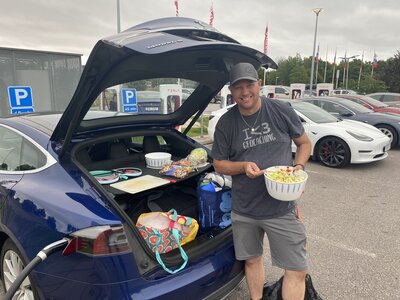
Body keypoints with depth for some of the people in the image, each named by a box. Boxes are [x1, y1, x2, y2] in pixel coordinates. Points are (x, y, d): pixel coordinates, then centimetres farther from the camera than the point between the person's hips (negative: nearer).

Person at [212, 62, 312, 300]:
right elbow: (219, 164, 4)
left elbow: (305, 143, 8)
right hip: (244, 209, 2)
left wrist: (299, 167, -11)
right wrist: (244, 167, -16)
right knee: (252, 260, 19)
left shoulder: (281, 110, -5)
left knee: (298, 269, 3)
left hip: (282, 207, -1)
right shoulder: (226, 123, -3)